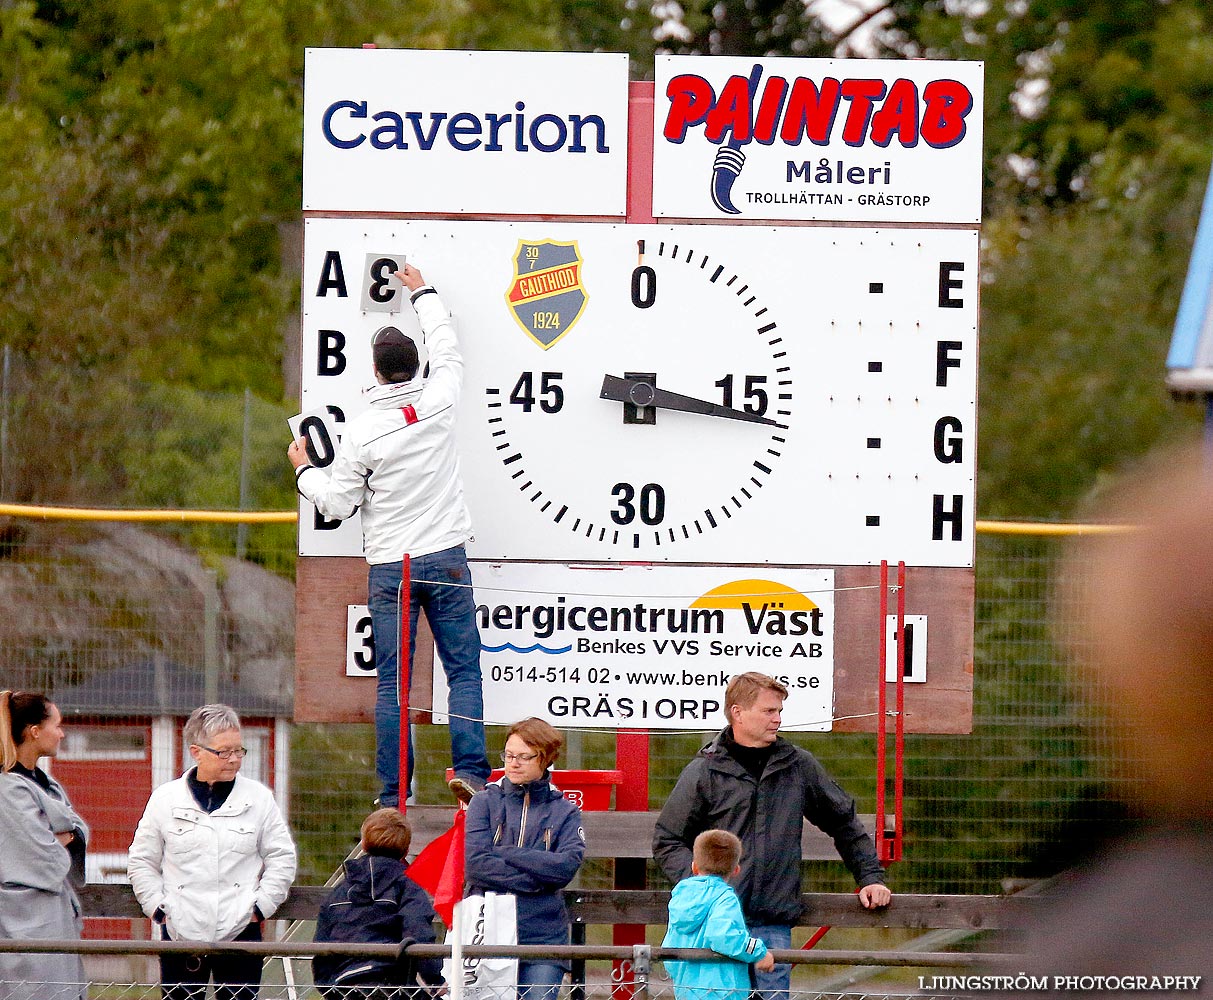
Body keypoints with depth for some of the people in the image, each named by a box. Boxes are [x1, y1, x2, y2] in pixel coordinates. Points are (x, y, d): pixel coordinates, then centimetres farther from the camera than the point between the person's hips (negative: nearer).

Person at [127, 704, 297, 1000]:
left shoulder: (258, 798, 4)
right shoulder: (166, 799, 5)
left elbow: (281, 858, 9)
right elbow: (142, 861, 12)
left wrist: (261, 906, 0)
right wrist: (157, 907, 1)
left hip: (240, 931, 0)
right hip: (180, 932, 0)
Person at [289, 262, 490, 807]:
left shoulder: (363, 432, -9)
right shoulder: (439, 400, -3)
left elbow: (337, 504, -2)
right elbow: (447, 347, 19)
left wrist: (304, 470, 17)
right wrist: (424, 293, 33)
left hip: (389, 568, -1)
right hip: (446, 558, 1)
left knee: (392, 683, 2)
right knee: (464, 669, 6)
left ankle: (393, 794, 2)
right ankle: (469, 768, -7)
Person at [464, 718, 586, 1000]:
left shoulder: (565, 812, 8)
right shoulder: (485, 802, 7)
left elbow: (568, 865, -9)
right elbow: (475, 864, -6)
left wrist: (504, 853, -10)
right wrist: (536, 878, -10)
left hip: (544, 934, 0)